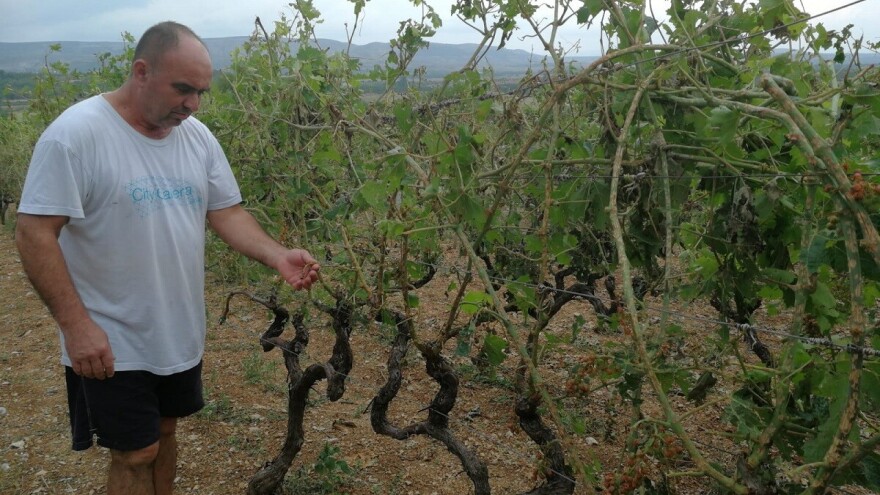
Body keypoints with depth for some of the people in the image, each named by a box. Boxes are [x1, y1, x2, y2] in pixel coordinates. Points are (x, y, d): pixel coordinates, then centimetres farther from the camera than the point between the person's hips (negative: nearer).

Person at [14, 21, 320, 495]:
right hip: (112, 345, -6)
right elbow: (35, 233, -19)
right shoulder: (75, 134, -19)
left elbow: (226, 212, 4)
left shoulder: (197, 136, 0)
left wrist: (277, 256, -13)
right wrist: (76, 324, -23)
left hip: (181, 334, 6)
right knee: (135, 454, 6)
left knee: (163, 435, 22)